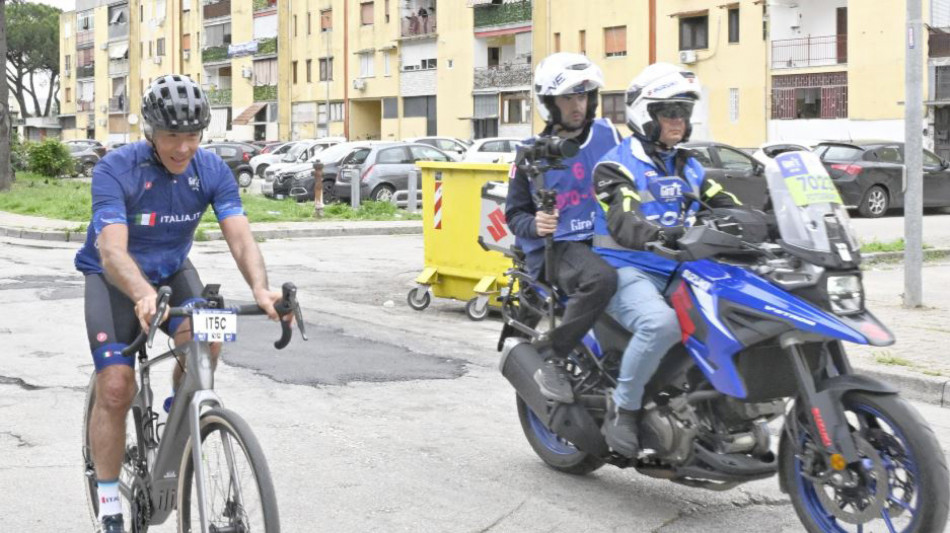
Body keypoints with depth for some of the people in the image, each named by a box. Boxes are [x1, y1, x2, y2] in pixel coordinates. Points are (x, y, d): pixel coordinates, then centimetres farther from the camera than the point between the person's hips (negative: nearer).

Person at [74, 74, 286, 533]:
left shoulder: (212, 170, -16)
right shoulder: (115, 171, -27)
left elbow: (240, 236, -25)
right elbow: (112, 250, -39)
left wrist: (260, 288, -46)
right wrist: (143, 294, -59)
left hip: (172, 270, 3)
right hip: (115, 279, -2)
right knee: (115, 388, -15)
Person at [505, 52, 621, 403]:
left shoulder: (608, 135, 11)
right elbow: (514, 213, 7)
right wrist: (534, 225, -15)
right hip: (558, 245, -4)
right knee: (600, 279, -37)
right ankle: (551, 356, -24)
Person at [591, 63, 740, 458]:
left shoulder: (688, 167, 20)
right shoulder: (616, 165, -3)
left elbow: (725, 205, 11)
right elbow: (622, 223, -20)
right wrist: (661, 235, -41)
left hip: (679, 273, 7)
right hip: (628, 272, -7)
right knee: (661, 323, -37)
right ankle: (622, 411, -20)